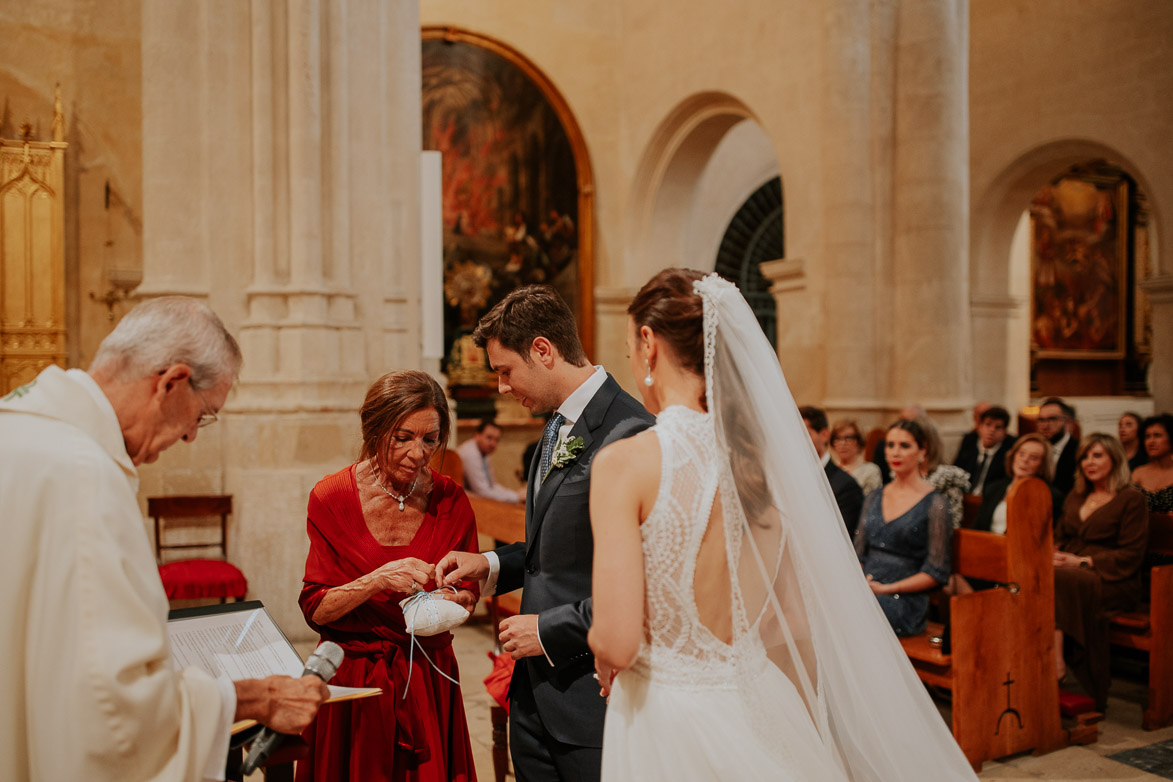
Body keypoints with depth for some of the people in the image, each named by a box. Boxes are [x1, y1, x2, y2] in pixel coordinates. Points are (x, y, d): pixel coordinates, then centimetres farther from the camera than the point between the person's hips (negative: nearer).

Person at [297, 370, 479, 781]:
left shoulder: (449, 499, -5)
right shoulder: (332, 497, -10)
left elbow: (469, 593, 5)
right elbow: (314, 609, -11)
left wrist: (452, 601, -17)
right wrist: (378, 580, -25)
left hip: (428, 679, 1)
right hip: (349, 678, -1)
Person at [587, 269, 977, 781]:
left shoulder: (624, 463, -18)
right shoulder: (760, 456, -2)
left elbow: (617, 641, -21)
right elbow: (798, 624, 5)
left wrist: (602, 656, 2)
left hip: (666, 722, -5)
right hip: (760, 714, 5)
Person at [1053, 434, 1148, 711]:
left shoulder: (1131, 500, 2)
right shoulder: (1075, 497, 24)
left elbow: (1130, 555, -6)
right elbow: (1059, 535, 22)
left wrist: (1083, 561, -16)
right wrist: (1053, 552, -2)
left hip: (1113, 581, -5)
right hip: (1070, 571, 5)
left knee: (1054, 580, -36)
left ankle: (1057, 665, -35)